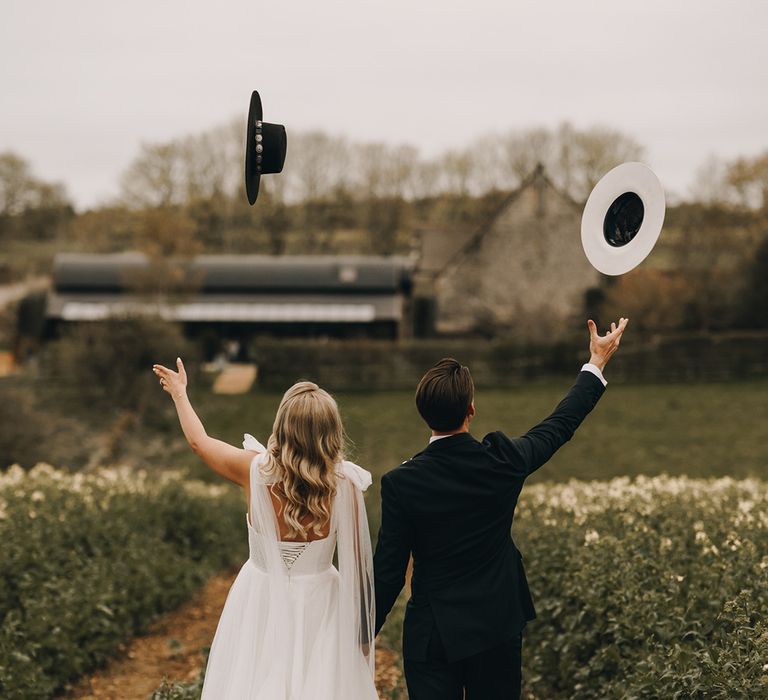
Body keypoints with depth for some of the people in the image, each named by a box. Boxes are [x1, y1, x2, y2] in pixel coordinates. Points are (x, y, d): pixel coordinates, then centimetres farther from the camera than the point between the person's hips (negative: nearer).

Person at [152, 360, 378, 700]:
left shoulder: (256, 470, -17)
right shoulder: (344, 485, -19)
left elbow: (199, 440, 2)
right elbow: (358, 564, -12)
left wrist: (179, 393, 20)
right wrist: (364, 634, 1)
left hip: (263, 604, 1)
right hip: (318, 607, 0)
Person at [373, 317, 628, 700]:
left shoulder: (400, 482, -15)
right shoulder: (502, 460, -10)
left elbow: (388, 571, -10)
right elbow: (560, 424, 8)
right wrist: (596, 363, 23)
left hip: (431, 635, -2)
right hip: (497, 627, 2)